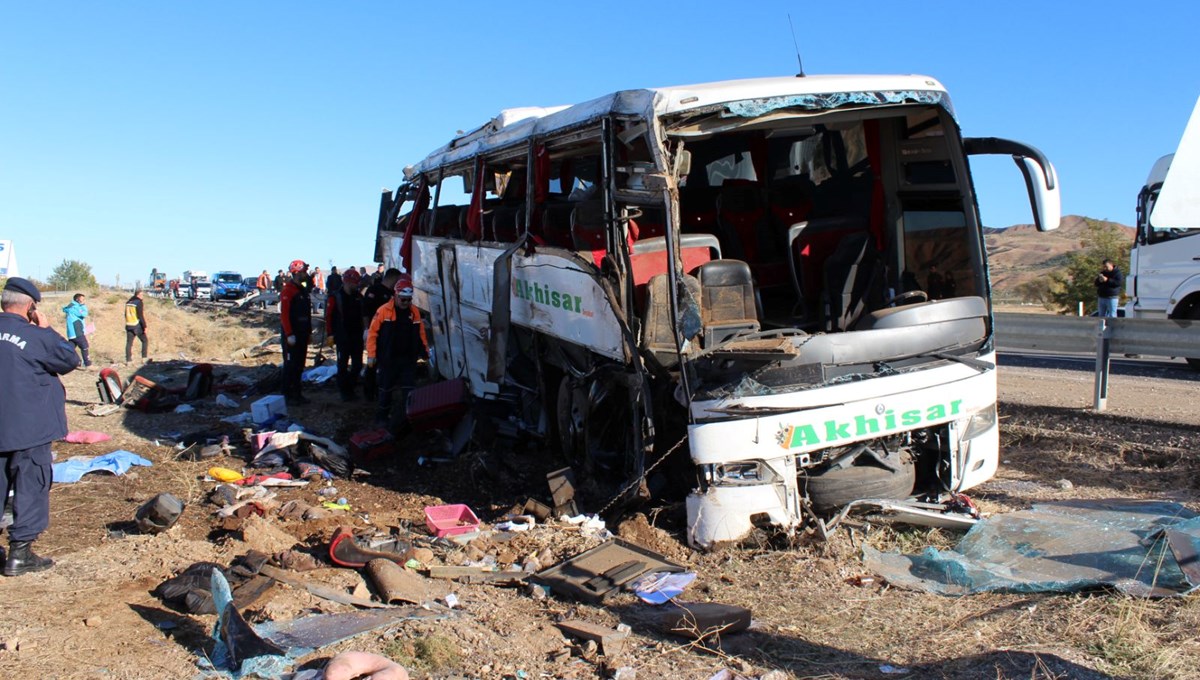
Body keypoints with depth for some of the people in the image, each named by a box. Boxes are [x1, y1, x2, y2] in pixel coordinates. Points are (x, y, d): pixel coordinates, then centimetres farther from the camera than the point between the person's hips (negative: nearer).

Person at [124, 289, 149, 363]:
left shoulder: (128, 302, 11)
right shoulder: (139, 302, -12)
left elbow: (126, 314, 18)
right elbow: (141, 316, -16)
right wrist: (144, 326, -14)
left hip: (129, 326, 6)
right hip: (137, 326, -6)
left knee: (129, 343, 7)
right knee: (144, 341, 7)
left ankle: (128, 360, 6)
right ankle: (144, 358, 2)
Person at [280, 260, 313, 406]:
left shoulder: (303, 290, 14)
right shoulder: (288, 290, -13)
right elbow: (284, 313, -19)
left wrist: (309, 332, 18)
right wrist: (289, 335, -22)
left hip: (302, 333, 8)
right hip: (291, 334, -8)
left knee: (300, 365, 11)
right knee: (290, 364, -4)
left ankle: (296, 393, 19)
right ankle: (288, 395, 3)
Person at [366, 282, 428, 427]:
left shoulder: (414, 312, 3)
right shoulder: (384, 311, -9)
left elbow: (420, 333, 12)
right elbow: (373, 333, -8)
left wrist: (424, 350, 11)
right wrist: (371, 355, -9)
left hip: (409, 359, 3)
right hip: (388, 359, -3)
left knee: (409, 389, 2)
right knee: (386, 389, 10)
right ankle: (382, 415, 25)